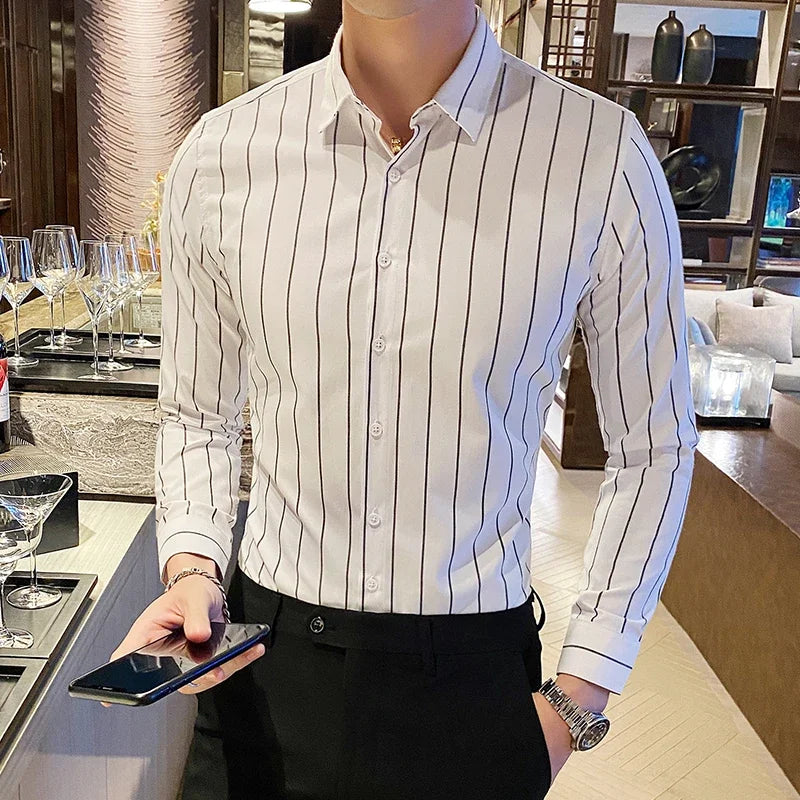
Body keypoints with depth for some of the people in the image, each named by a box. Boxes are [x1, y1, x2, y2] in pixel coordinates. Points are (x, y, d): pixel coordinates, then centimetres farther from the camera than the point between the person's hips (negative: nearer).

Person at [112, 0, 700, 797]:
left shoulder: (603, 155, -14)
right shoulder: (220, 154, -7)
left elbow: (652, 448, -5)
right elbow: (198, 414, 5)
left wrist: (580, 697, -5)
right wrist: (190, 564, -12)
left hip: (474, 669, -1)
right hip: (271, 658, 2)